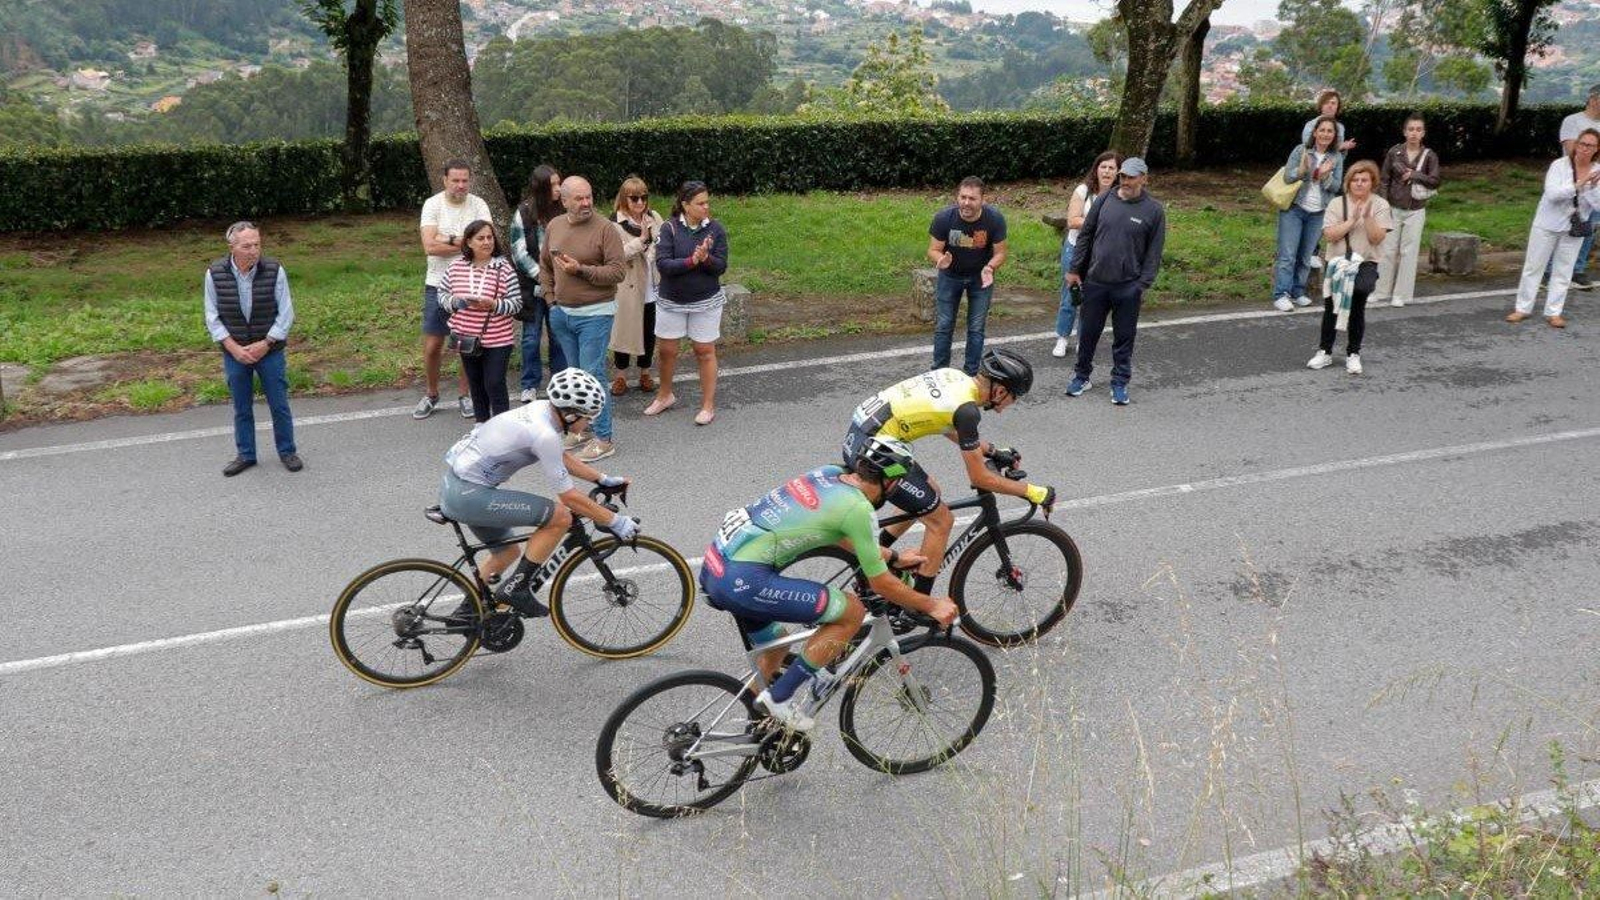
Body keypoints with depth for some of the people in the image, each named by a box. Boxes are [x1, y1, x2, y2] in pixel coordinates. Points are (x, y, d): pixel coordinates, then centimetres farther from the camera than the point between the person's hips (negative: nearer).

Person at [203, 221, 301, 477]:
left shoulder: (274, 270, -12)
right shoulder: (215, 274, -9)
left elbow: (285, 314, -8)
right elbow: (212, 317, -3)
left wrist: (265, 345, -13)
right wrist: (233, 348, -12)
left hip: (270, 351, -1)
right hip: (234, 353, 1)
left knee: (279, 405, 7)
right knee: (241, 408, 12)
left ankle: (287, 451, 23)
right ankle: (245, 455, 25)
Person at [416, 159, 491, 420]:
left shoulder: (478, 205, -4)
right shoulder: (433, 205, -6)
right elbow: (429, 247, -18)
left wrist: (448, 239, -17)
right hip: (438, 285, 0)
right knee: (432, 346, 6)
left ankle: (464, 395, 26)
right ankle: (432, 394, 26)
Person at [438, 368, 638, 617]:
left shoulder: (540, 410, 4)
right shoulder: (544, 434, -23)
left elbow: (562, 457, 21)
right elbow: (569, 497, -17)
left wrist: (604, 479, 21)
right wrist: (615, 522, -9)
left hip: (454, 482, 10)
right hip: (466, 495, -10)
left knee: (506, 553, 26)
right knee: (560, 516, -13)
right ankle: (516, 588, -2)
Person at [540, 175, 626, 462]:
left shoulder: (604, 229, -11)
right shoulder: (554, 226, 6)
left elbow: (617, 272, -16)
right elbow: (544, 265, 19)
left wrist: (582, 270, -22)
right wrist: (550, 297, 11)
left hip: (594, 313, -6)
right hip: (562, 312, 6)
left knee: (592, 374, -7)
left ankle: (604, 439, -1)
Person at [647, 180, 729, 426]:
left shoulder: (715, 228, -6)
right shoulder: (669, 228, -10)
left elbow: (721, 266, -8)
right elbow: (662, 264, -19)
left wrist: (706, 259, -28)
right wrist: (691, 261, -29)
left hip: (706, 301, -1)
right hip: (671, 301, 1)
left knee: (705, 351, 6)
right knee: (666, 350, 12)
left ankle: (708, 405, 17)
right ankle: (665, 395, 36)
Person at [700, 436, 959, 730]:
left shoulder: (829, 473, 15)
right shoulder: (858, 508, -9)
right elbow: (881, 584, 1)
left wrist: (894, 557, 42)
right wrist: (931, 605, 14)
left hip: (715, 566, 9)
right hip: (743, 581, -9)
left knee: (774, 649, 27)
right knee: (852, 612, -2)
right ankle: (783, 696, 3)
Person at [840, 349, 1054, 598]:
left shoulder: (954, 376, 8)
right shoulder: (966, 409, -17)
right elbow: (980, 479, -10)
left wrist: (990, 450, 29)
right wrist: (1031, 491, 0)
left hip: (860, 432, 9)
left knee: (929, 492, 25)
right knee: (941, 521, 2)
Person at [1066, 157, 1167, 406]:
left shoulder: (1153, 211, -3)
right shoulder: (1105, 201, 2)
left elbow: (1154, 252, -2)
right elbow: (1085, 236, 8)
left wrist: (1143, 284, -8)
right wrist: (1075, 269, 5)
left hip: (1128, 288, -2)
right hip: (1095, 283, 2)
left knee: (1124, 337, 8)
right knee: (1088, 333, 11)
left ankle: (1120, 383, 21)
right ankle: (1082, 376, 27)